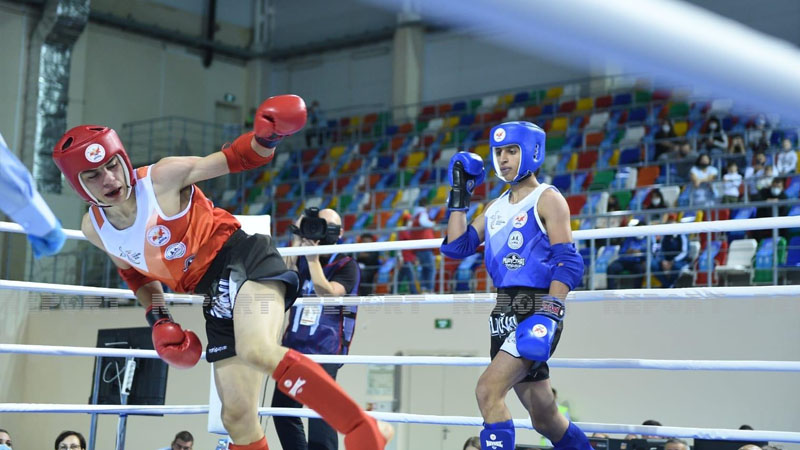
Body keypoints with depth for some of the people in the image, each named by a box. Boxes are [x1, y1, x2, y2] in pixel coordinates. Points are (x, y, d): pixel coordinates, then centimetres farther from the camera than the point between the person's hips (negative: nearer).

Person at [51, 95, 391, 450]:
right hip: (216, 297, 7)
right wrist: (156, 317, 11)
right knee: (236, 416, 3)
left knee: (256, 349, -38)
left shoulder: (163, 177, -12)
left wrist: (266, 138, -25)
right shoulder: (94, 228, 4)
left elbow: (236, 159, -4)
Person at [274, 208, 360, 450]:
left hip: (325, 350, -5)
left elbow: (328, 294, -17)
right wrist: (297, 243, -9)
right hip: (294, 345, 6)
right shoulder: (301, 259, 13)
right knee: (282, 409, 7)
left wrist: (313, 258, -17)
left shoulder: (346, 266, 0)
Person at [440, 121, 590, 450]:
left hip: (537, 310, -8)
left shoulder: (547, 199, -4)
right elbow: (457, 247, 13)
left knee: (488, 391, -21)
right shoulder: (496, 207, 18)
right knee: (544, 417, 13)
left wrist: (549, 315, -24)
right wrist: (459, 196, 11)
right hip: (505, 311, 8)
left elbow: (568, 263, -13)